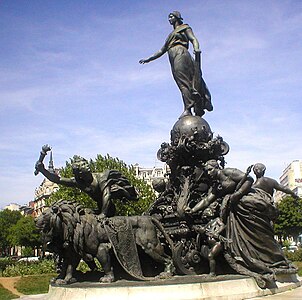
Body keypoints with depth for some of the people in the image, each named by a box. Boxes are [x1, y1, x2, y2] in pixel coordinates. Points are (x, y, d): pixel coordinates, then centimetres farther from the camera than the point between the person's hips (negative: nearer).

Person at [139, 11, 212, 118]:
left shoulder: (185, 28, 17)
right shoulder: (171, 35, 36)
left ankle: (188, 109, -31)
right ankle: (198, 109, -16)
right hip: (173, 60, 7)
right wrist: (148, 59, 31)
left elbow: (193, 39, 0)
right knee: (182, 84, -8)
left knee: (183, 82, -21)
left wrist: (196, 49, -21)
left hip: (181, 54, -6)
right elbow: (162, 51, 37)